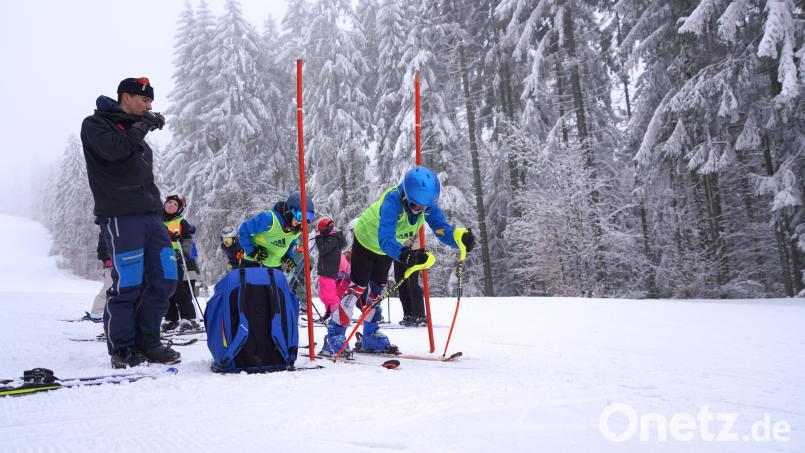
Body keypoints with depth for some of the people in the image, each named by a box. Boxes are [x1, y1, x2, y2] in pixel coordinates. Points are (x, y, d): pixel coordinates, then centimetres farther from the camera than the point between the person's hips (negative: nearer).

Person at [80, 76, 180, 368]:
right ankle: (122, 349, 4)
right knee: (128, 284, -9)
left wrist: (158, 208, 15)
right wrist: (141, 127, -4)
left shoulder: (135, 132, 27)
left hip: (150, 215, 8)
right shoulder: (95, 124, 5)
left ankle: (147, 343, 12)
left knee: (164, 279, 2)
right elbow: (112, 149, -17)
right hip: (120, 216, -7)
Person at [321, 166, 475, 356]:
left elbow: (442, 229, -31)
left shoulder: (427, 203, -27)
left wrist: (461, 236, -52)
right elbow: (385, 239, -53)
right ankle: (334, 335, -2)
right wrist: (405, 254, -71)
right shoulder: (392, 201, -43)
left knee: (378, 290, 15)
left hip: (387, 247, 6)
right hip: (366, 240, -6)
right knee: (358, 287, -10)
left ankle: (370, 336, 28)